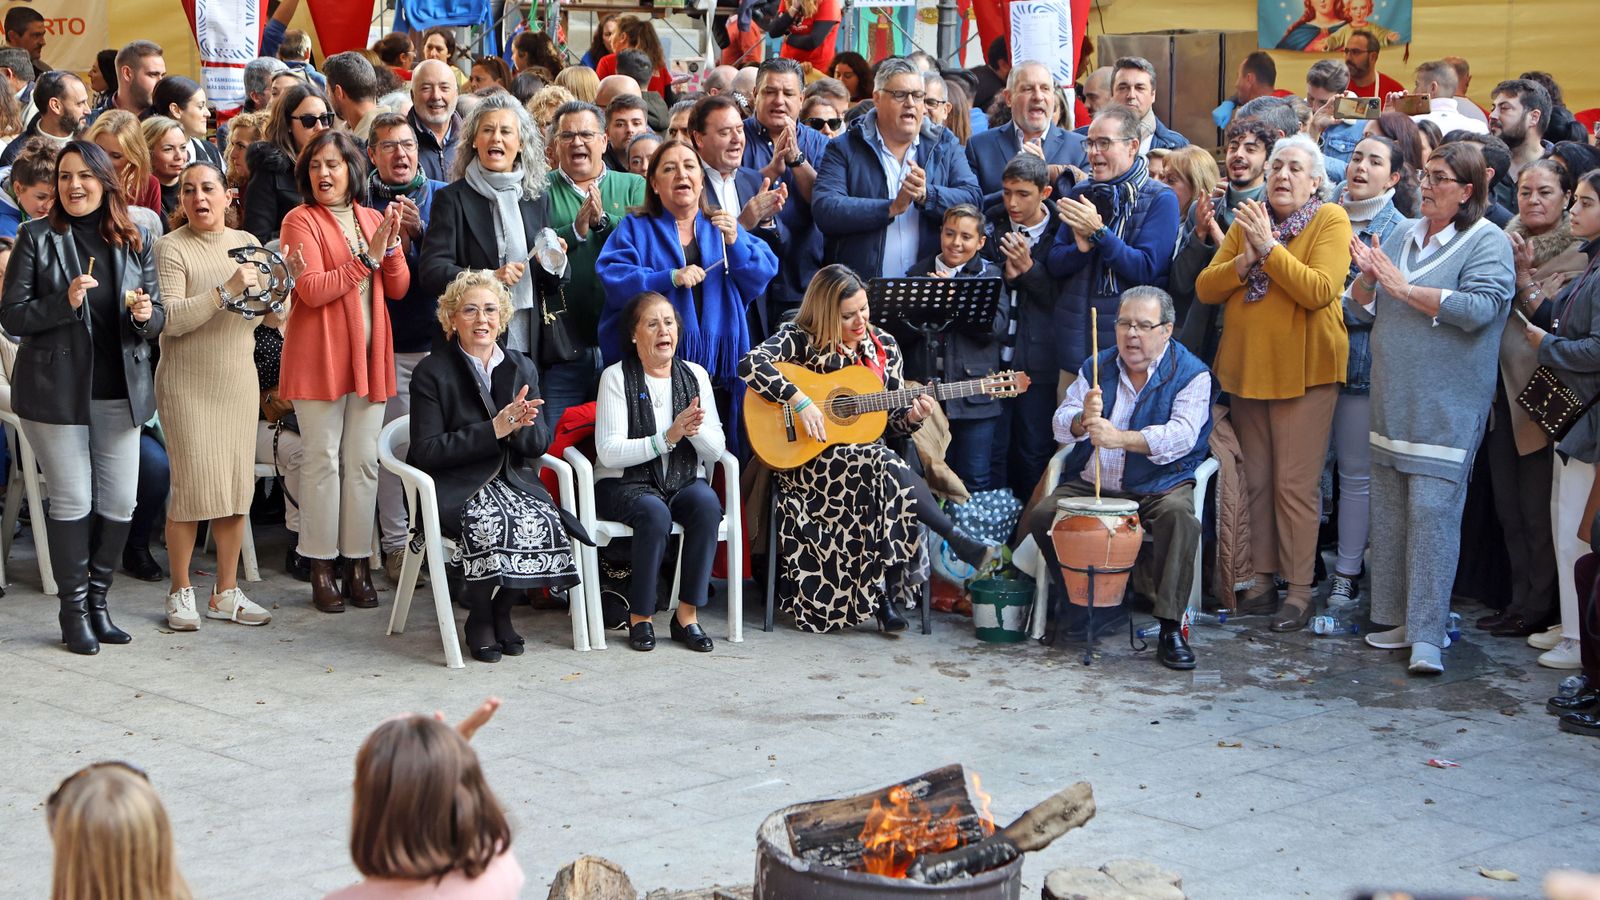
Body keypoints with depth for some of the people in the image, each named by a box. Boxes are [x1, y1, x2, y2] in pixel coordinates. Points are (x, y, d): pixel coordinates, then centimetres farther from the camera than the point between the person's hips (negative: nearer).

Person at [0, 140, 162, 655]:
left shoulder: (135, 241, 8)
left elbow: (157, 318, 11)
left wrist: (146, 315, -12)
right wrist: (64, 303, -19)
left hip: (120, 391, 3)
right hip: (57, 390, -3)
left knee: (119, 504, 4)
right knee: (72, 503, -1)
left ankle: (98, 600, 21)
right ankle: (74, 611, 11)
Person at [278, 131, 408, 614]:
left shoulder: (373, 219, 13)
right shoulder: (301, 220, -4)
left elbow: (399, 288, 8)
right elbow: (312, 290, -15)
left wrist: (392, 246, -9)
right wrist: (367, 256, -17)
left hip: (369, 355, 5)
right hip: (319, 355, -5)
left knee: (364, 461, 6)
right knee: (323, 460, -3)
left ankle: (357, 564, 12)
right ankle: (321, 569, 3)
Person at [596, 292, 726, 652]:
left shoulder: (695, 375, 8)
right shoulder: (616, 377, -3)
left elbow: (716, 451, 4)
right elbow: (608, 451, -14)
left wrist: (695, 429, -18)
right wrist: (667, 438, -22)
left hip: (683, 481, 3)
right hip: (625, 483, -3)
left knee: (707, 503, -30)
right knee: (655, 513, -35)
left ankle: (688, 614, -22)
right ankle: (640, 615, -17)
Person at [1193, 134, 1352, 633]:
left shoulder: (1331, 221, -6)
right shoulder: (1247, 221, 10)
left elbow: (1319, 291, -20)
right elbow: (1205, 289, 5)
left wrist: (1269, 247, -20)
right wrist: (1244, 261, -12)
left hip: (1303, 370, -6)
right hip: (1247, 366, 6)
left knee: (1295, 483, -6)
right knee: (1256, 480, 11)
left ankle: (1300, 590, 0)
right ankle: (1264, 579, 19)